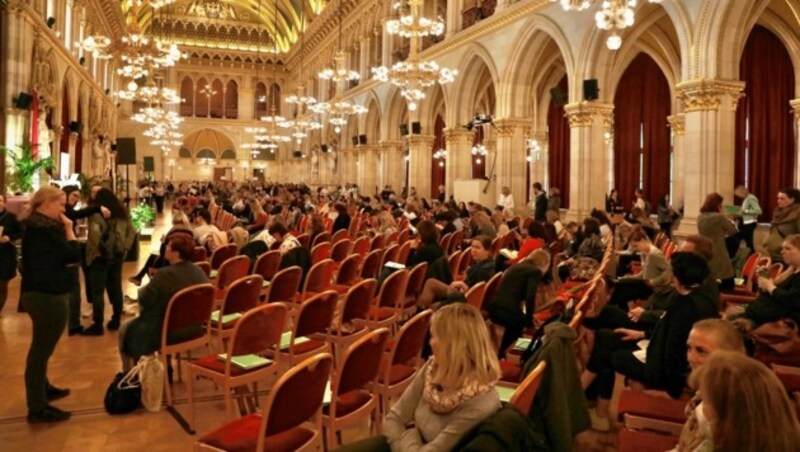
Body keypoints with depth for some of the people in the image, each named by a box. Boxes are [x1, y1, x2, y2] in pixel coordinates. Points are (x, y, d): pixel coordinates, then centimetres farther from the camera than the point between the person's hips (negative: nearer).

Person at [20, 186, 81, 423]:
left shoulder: (34, 226, 11)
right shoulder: (46, 228, -20)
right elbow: (73, 256, -19)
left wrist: (62, 229, 4)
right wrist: (68, 229, -12)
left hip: (38, 292, 11)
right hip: (48, 295, -11)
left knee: (41, 346, 24)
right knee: (41, 349, -4)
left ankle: (43, 389, 41)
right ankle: (37, 409, 4)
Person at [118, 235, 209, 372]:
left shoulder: (165, 275, -26)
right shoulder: (200, 272, -5)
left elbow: (144, 300, -15)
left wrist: (142, 290, 6)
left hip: (165, 331, -7)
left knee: (125, 330, 19)